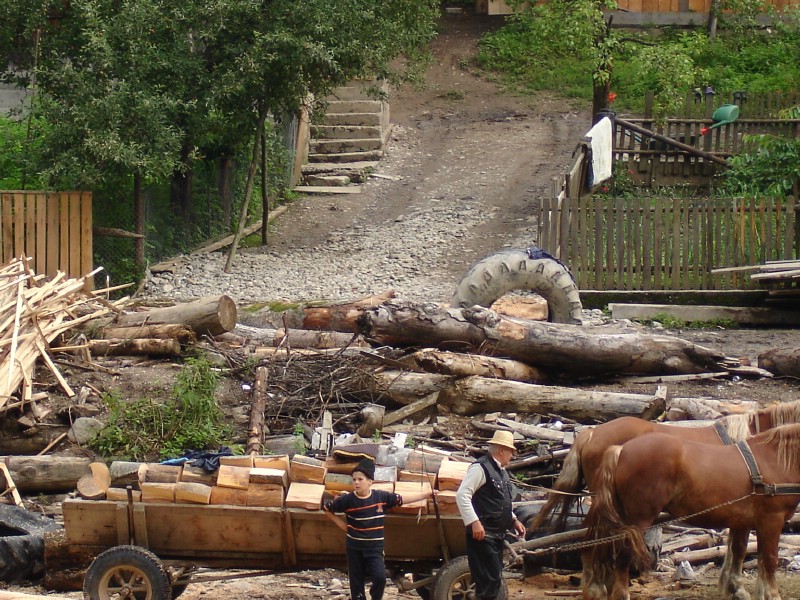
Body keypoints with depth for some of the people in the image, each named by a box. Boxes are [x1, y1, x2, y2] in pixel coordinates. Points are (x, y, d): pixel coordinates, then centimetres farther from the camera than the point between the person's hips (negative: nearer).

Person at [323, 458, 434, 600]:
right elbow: (327, 509, 4)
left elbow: (403, 499, 0)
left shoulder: (381, 497, -7)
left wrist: (427, 494, -1)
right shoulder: (347, 500, -9)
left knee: (380, 577, -16)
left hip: (374, 548, 0)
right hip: (354, 548, 0)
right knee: (356, 583, 5)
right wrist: (341, 524, 1)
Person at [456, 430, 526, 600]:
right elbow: (462, 495, -20)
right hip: (483, 534, -10)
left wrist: (514, 520, 18)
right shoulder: (481, 468, -13)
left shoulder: (501, 471, 17)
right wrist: (474, 522, -26)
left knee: (495, 580, 14)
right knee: (489, 579, -13)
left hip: (497, 534, 10)